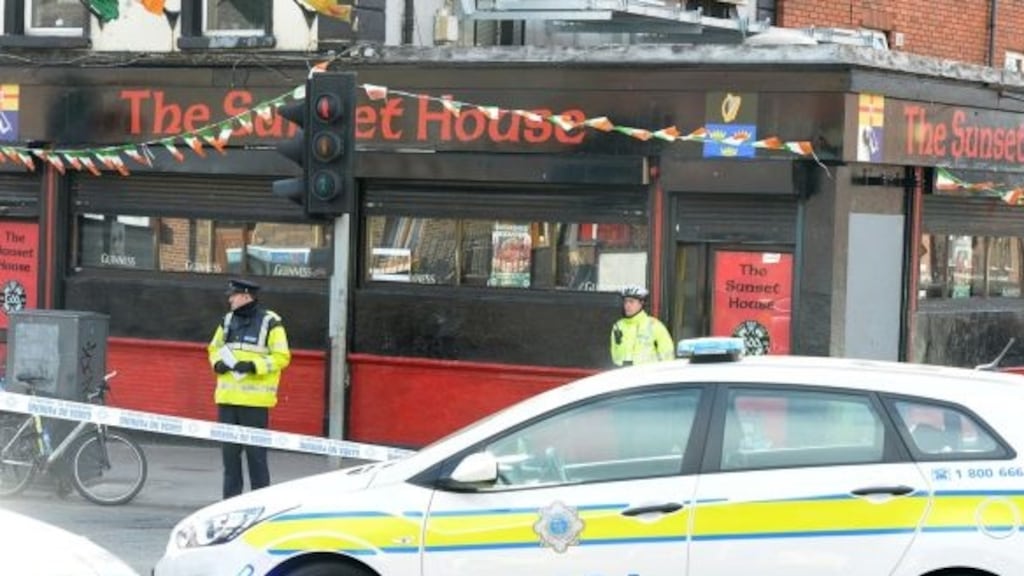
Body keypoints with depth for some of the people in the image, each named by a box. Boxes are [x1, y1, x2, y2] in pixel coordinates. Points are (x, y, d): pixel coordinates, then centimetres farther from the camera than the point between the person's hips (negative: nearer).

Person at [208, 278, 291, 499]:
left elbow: (281, 357, -8)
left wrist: (254, 366, -19)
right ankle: (231, 498, 16)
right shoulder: (228, 320, 15)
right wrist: (218, 363, 0)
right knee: (229, 450, 9)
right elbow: (214, 348, 22)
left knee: (255, 451, -5)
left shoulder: (270, 322, -5)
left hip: (254, 398, -6)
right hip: (227, 397, 6)